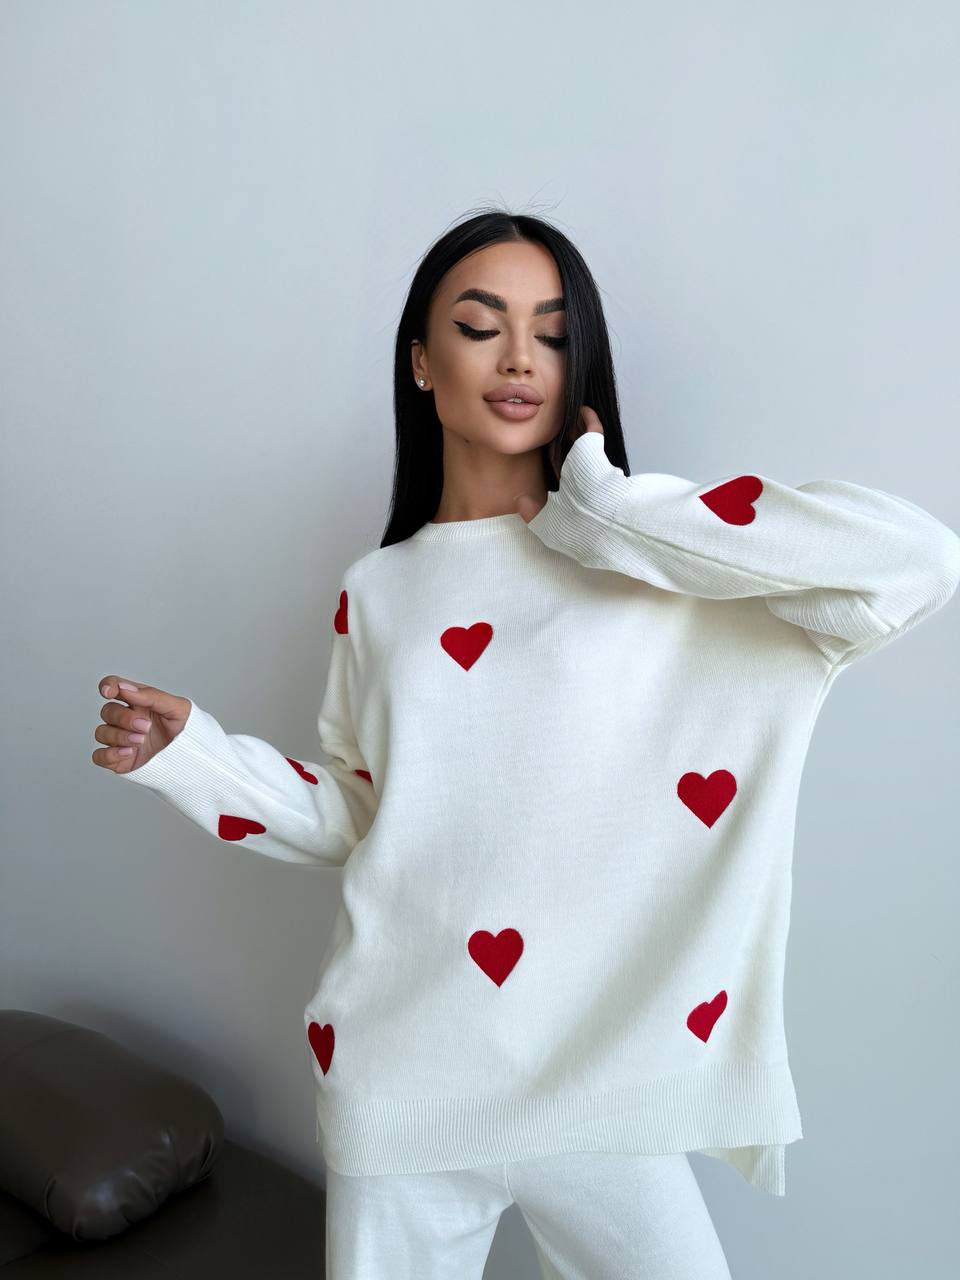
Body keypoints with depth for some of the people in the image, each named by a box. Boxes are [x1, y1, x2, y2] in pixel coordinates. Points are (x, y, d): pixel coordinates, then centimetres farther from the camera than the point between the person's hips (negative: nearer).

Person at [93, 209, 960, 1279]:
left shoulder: (662, 569, -8)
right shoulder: (375, 595, 4)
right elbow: (354, 814, 11)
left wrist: (610, 516, -20)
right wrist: (188, 751, -1)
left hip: (600, 1074, -2)